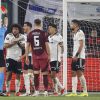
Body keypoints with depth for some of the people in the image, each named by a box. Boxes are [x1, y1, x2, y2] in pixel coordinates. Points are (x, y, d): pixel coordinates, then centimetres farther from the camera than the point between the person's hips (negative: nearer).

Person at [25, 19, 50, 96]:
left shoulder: (30, 34, 3)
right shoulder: (43, 33, -5)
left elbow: (27, 46, 4)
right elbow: (47, 45, -6)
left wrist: (27, 57, 9)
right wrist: (49, 55, 2)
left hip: (35, 56, 2)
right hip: (43, 55, -2)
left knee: (36, 74, 5)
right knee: (45, 74, 3)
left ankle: (37, 91, 3)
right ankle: (46, 91, 2)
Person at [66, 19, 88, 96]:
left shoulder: (80, 33, -9)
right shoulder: (75, 34, 19)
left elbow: (81, 45, -16)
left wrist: (76, 55, -21)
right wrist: (74, 56, 18)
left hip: (79, 57, -10)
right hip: (75, 57, 10)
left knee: (80, 73, -10)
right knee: (73, 73, 5)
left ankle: (85, 92, -6)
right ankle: (74, 92, 5)